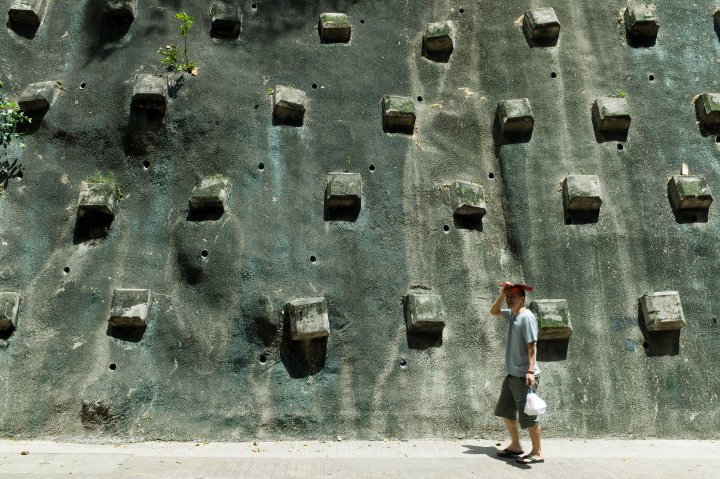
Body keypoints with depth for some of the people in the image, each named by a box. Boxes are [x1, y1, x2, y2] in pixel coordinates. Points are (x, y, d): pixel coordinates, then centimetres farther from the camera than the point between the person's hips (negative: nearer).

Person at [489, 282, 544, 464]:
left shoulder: (527, 317, -16)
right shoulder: (511, 314, 10)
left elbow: (531, 346, -20)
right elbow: (493, 311, 26)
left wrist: (530, 371, -27)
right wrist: (502, 294, 11)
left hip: (524, 376, -10)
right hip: (512, 375, 10)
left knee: (528, 416, -3)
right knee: (505, 411, 17)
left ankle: (537, 453, 11)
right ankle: (515, 446, 31)